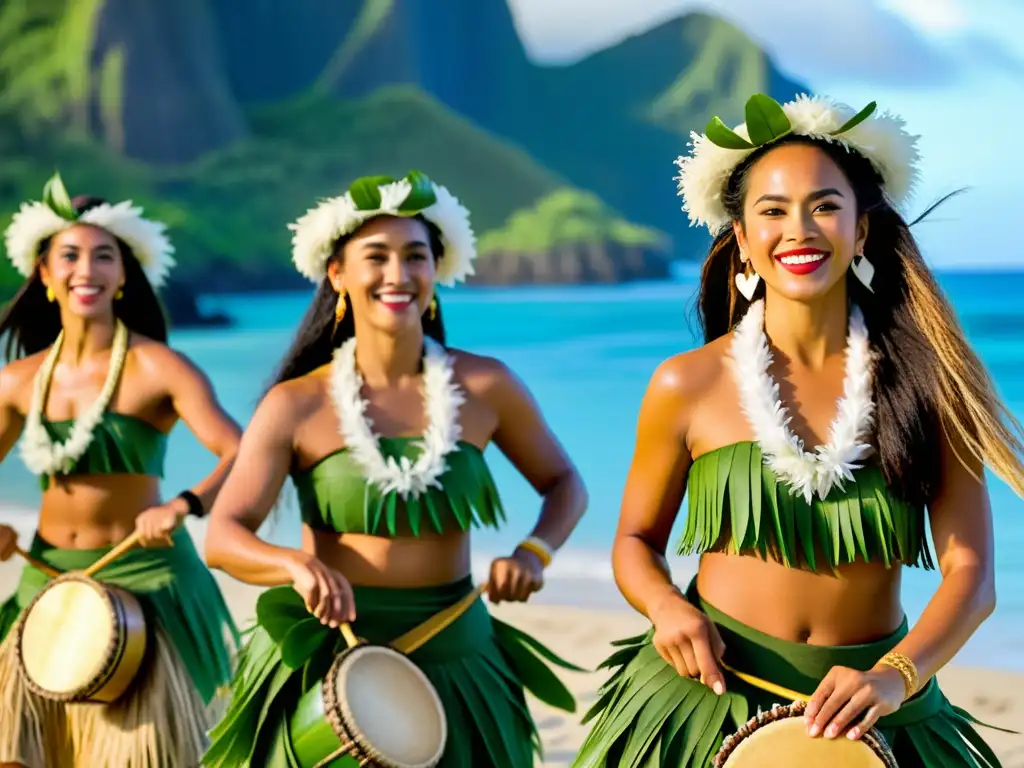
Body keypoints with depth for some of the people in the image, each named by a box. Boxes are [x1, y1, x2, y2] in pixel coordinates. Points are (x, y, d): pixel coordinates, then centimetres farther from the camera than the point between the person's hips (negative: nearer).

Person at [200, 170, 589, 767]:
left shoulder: (484, 388, -3)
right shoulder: (297, 406, -6)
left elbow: (565, 483, 10)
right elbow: (223, 537, -12)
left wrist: (534, 553, -10)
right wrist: (297, 564, -32)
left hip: (454, 658, 1)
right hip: (329, 655, -1)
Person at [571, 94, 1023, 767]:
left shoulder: (924, 382, -6)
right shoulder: (690, 385, -6)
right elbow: (637, 541, 6)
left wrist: (895, 676, -24)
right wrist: (667, 608, -15)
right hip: (710, 694, 0)